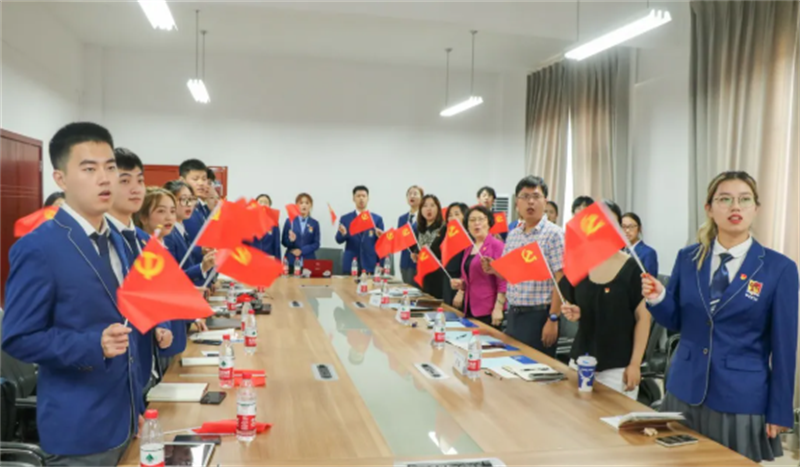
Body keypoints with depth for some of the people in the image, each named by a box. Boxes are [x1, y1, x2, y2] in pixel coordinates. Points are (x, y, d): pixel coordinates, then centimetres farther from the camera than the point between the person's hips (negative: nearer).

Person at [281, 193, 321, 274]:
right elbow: (284, 242, 4)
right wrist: (290, 240, -19)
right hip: (291, 261, 0)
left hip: (308, 261, 0)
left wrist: (301, 251, -11)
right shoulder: (289, 221, 5)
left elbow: (316, 244, 2)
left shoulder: (315, 223, 6)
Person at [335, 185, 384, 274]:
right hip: (350, 265, 0)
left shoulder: (377, 219, 7)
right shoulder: (345, 218, 7)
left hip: (370, 265, 0)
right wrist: (343, 233, -19)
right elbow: (339, 240, -1)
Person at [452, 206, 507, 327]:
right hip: (470, 308, 7)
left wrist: (498, 308, -19)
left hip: (489, 311, -7)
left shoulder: (496, 245, -8)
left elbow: (503, 280, -13)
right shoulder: (470, 248, 13)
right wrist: (461, 284, 4)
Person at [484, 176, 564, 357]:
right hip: (513, 314, 7)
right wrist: (495, 270, -5)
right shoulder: (513, 235, 9)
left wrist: (553, 319, -19)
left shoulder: (554, 234, -11)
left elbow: (561, 280, -15)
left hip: (538, 316, -7)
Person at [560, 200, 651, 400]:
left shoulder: (632, 268, -8)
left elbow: (643, 316, -7)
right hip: (581, 360, 4)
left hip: (618, 366, -4)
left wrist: (635, 363, -10)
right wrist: (573, 313, -10)